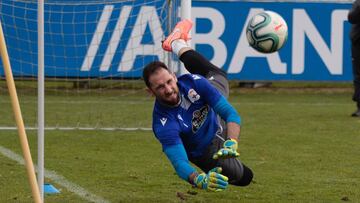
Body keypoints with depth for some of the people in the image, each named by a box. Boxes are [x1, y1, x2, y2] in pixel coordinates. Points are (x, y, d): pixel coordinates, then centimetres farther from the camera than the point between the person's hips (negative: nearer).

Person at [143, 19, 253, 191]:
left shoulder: (192, 82, -37)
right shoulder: (162, 124, -45)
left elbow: (232, 114, -36)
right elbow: (179, 162, -53)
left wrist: (231, 143, -56)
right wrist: (200, 180, -75)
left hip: (218, 121, 3)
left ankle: (177, 43, 50)